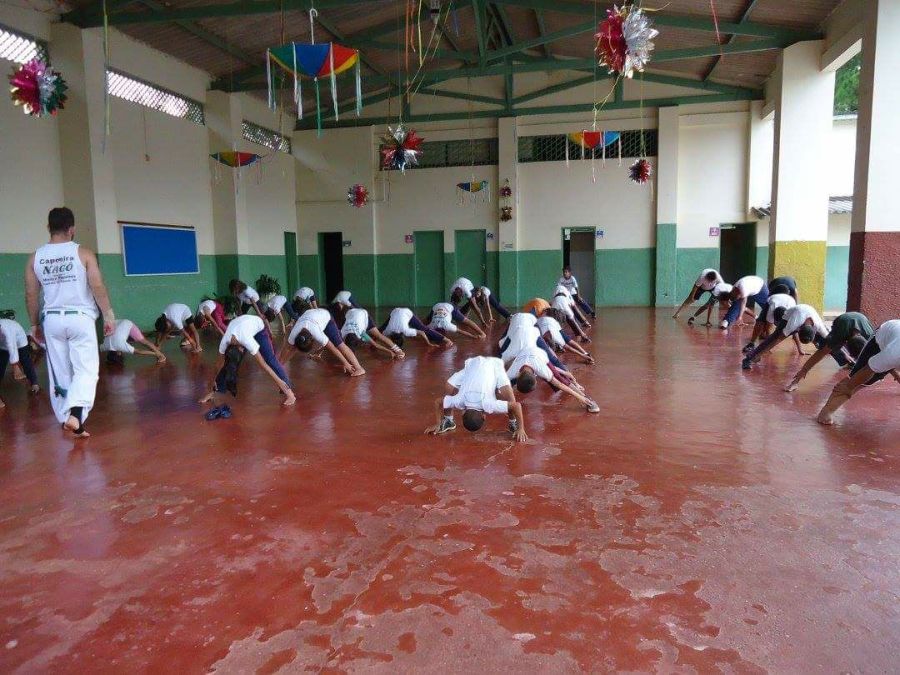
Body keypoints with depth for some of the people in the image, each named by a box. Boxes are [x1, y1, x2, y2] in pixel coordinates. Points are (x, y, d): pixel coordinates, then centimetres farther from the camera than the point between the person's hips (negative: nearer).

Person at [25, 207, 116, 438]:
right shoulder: (83, 253, -7)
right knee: (86, 370, -1)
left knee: (59, 373, 13)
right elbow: (98, 287, -11)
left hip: (52, 319, 4)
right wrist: (109, 315, -3)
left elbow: (31, 295, 7)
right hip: (80, 317, -3)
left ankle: (65, 418, 22)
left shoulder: (35, 258, 4)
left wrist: (35, 324, 17)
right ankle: (75, 415, -21)